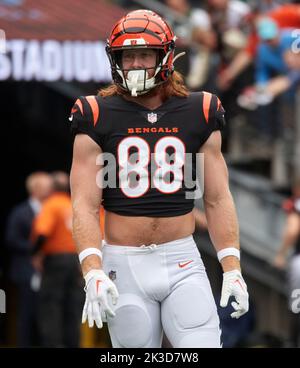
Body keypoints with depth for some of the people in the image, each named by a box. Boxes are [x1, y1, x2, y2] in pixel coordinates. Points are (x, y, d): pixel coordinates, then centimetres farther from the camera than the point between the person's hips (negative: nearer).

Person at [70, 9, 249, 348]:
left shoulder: (198, 114, 5)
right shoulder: (97, 117, -1)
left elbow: (217, 199, 8)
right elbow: (85, 205, -6)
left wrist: (232, 268, 0)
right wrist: (93, 273, -20)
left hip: (183, 262, 1)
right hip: (124, 265, -1)